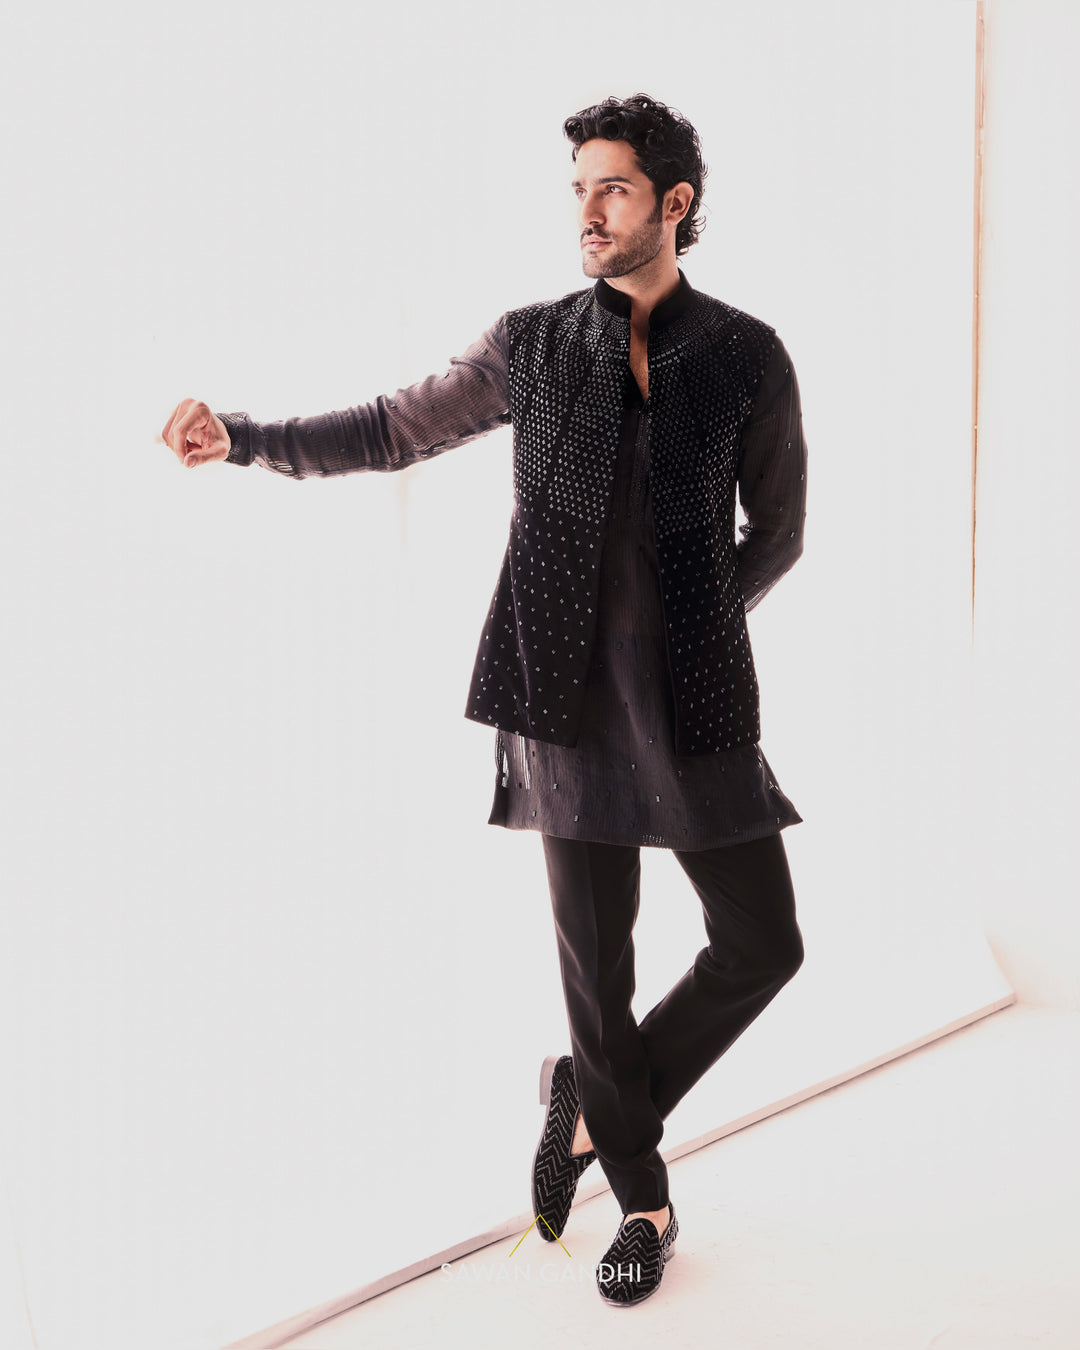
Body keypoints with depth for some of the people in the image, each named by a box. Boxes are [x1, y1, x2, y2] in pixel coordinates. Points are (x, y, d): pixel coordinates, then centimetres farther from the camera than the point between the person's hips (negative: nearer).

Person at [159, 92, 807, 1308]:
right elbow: (395, 430, 13)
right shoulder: (533, 343, 5)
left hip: (694, 703, 1)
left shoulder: (747, 358, 3)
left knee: (762, 944, 1)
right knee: (595, 953, 6)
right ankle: (643, 1201, 28)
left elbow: (776, 534, 11)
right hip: (566, 694, 0)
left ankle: (592, 1103, 26)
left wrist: (693, 629, 5)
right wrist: (241, 439, 4)